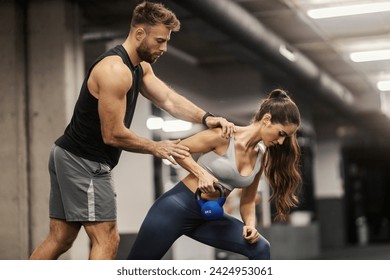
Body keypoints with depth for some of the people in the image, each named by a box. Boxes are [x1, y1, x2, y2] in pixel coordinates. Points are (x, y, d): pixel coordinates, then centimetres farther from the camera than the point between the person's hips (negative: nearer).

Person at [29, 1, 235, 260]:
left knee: (60, 240, 13)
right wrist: (156, 147, -8)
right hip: (84, 162, -10)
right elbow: (113, 135, -20)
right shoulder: (115, 70, -21)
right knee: (106, 240, -7)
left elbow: (169, 99, 6)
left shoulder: (140, 67, 12)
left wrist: (206, 118, -10)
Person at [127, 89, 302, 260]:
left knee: (259, 249, -9)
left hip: (207, 218, 6)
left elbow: (247, 201, 12)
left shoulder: (262, 157, 3)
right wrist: (201, 173, -22)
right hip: (178, 207, -6)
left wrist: (250, 225, -8)